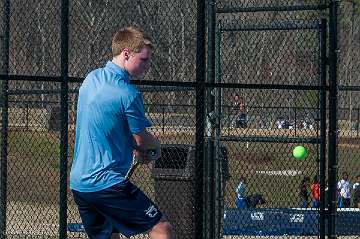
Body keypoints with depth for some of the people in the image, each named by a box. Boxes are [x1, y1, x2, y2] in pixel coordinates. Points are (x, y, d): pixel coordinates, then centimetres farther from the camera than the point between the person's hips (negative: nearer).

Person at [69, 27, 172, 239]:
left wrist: (136, 147, 13)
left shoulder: (91, 79, 9)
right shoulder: (128, 94, -16)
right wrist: (156, 145, 17)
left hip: (78, 182, 9)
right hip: (107, 182, -9)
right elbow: (142, 139, -5)